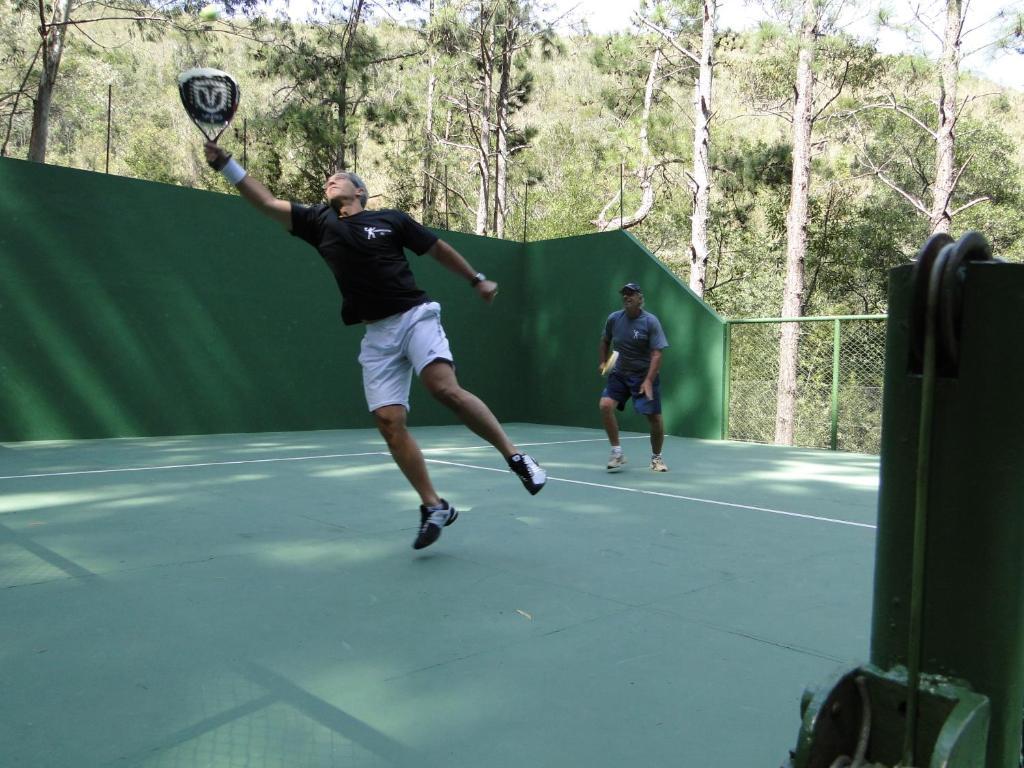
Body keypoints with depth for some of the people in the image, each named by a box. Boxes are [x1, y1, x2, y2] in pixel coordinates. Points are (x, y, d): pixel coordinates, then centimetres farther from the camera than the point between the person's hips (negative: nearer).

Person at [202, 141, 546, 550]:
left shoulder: (391, 220, 8)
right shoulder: (319, 222, 15)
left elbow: (438, 248, 17)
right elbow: (267, 202, 10)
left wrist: (477, 280, 21)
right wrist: (224, 162, 2)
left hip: (415, 315, -3)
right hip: (376, 333, 3)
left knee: (446, 389, -26)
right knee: (389, 421, -8)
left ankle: (515, 456, -10)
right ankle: (434, 507, 4)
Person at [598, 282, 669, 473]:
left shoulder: (650, 321, -13)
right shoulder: (613, 319, -1)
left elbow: (656, 354, -17)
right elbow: (605, 341, 18)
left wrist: (648, 381, -26)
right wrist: (603, 362, 5)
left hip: (645, 376, -3)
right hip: (619, 374, 3)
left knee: (654, 417, -3)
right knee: (605, 405, -19)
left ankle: (656, 457, 24)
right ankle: (617, 452, -6)